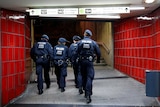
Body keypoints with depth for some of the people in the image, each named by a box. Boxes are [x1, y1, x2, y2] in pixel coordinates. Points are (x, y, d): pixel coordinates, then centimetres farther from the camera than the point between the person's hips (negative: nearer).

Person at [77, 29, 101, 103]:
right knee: (89, 78, -5)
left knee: (84, 77, 16)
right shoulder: (93, 43, 1)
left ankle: (86, 92, 28)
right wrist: (98, 60, 21)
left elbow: (77, 52, -1)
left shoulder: (80, 42, 1)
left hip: (82, 61, 2)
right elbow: (98, 53, 5)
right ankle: (88, 95, -17)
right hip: (90, 61, -2)